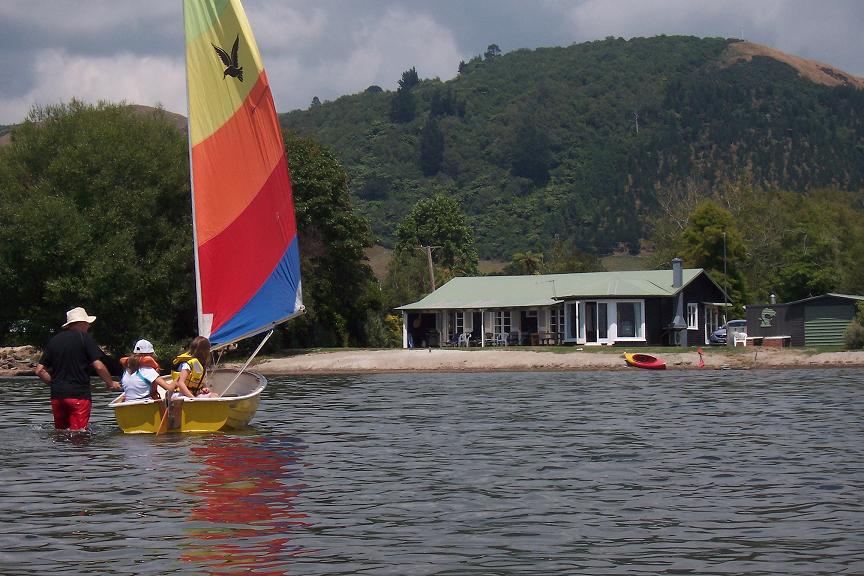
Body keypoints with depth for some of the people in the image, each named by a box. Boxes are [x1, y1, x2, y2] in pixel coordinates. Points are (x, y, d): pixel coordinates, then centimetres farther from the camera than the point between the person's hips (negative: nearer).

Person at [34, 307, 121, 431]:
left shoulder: (53, 340, 11)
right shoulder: (83, 338, -4)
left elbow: (39, 371, 9)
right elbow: (98, 366, -8)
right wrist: (111, 383, 7)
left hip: (56, 396, 5)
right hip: (79, 395, -5)